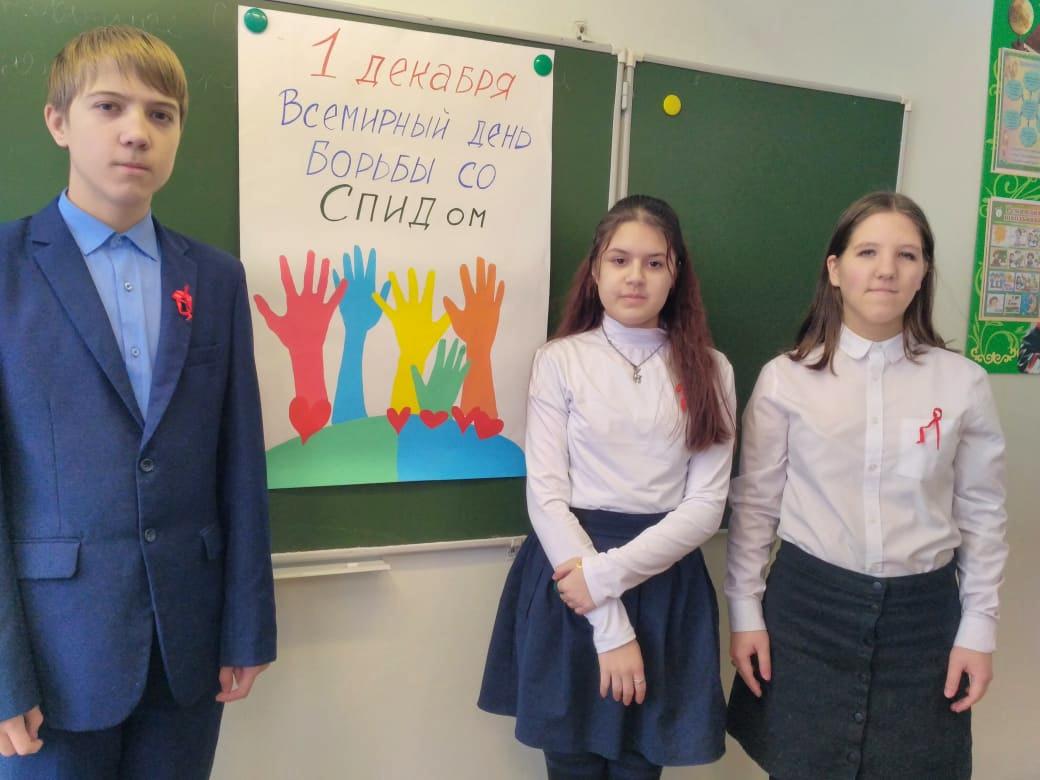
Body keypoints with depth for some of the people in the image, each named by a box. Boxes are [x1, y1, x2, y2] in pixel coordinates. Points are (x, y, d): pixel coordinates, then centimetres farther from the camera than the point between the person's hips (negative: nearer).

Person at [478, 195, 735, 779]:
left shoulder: (710, 370, 1)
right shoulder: (559, 361, -5)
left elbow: (707, 505, -4)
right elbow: (546, 496, -9)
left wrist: (610, 573, -15)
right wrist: (610, 626, -13)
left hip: (664, 582, 2)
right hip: (569, 571, -1)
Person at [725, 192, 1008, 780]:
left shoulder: (963, 383, -3)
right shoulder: (786, 378, -6)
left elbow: (982, 512, 4)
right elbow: (755, 503, 0)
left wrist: (979, 627, 4)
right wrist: (746, 612, 0)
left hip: (920, 611, 1)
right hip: (809, 604, -1)